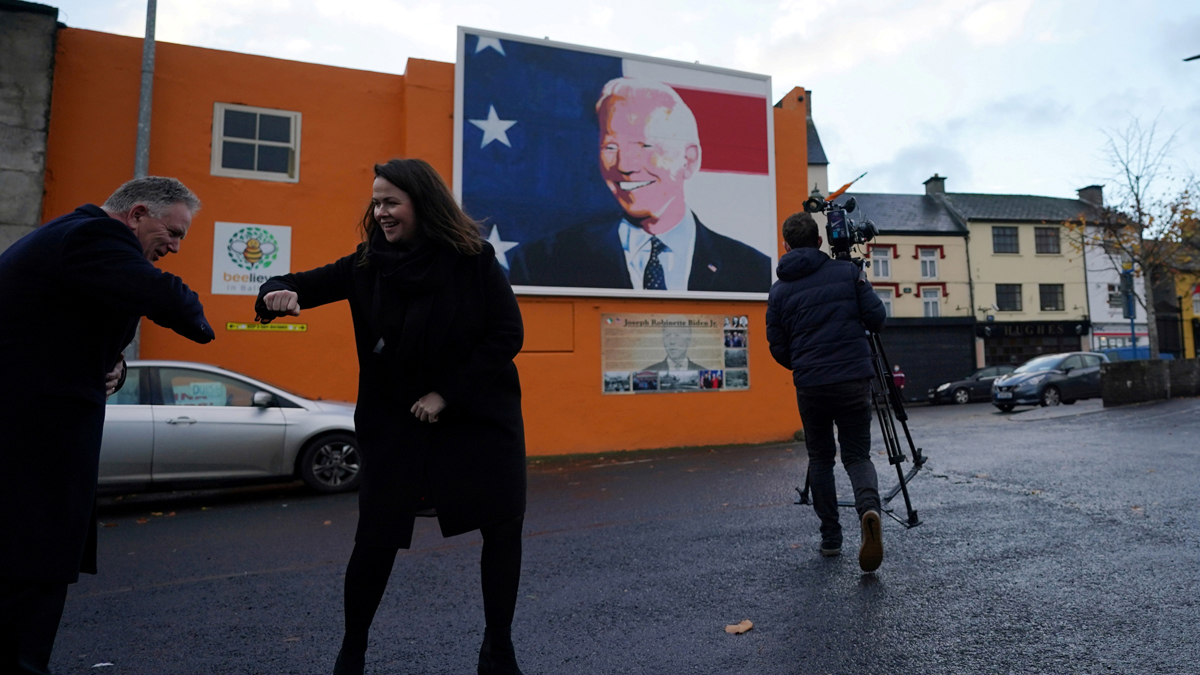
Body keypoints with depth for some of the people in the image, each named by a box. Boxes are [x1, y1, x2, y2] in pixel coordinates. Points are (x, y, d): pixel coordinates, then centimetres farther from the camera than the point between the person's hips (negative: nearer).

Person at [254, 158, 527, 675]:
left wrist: (447, 394, -15)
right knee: (377, 538, 2)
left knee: (503, 526, 3)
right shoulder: (369, 263, -1)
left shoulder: (474, 261, -9)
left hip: (478, 415, -1)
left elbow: (508, 336, -11)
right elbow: (310, 283, 7)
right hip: (395, 420, 1)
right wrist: (282, 293, -19)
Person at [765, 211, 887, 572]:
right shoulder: (847, 272, 3)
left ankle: (830, 537, 18)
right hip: (855, 380, 0)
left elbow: (778, 349, 5)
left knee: (820, 458, 17)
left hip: (810, 386, 0)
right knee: (857, 455, 12)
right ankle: (869, 507, -17)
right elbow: (876, 318, 1)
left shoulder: (780, 290, 4)